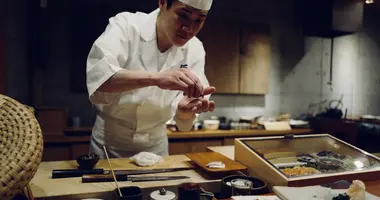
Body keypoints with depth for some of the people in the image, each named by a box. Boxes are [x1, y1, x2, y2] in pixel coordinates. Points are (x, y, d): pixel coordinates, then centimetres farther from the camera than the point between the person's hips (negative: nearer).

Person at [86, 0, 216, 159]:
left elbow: (181, 116, -14)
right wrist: (156, 78, -50)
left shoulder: (195, 50, -10)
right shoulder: (126, 24, -19)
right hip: (109, 140, -2)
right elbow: (98, 75, -37)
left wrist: (185, 106, -37)